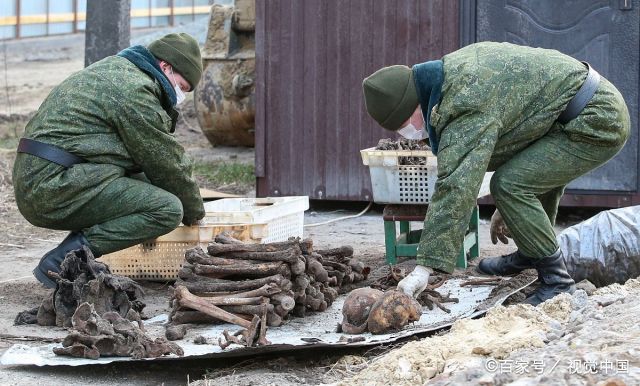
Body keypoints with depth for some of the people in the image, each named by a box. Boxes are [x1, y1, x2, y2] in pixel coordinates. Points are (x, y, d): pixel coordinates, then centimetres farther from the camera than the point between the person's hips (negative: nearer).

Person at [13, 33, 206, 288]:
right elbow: (165, 164, -4)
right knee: (168, 209, -15)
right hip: (56, 187, -11)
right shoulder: (136, 90, -9)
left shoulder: (115, 68, 23)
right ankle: (62, 260, -17)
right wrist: (194, 211, 12)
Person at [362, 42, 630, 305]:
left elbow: (456, 188, -30)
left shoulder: (469, 107, -23)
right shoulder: (456, 66, 9)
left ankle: (555, 279, -8)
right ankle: (531, 254, 45)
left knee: (509, 184, -16)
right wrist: (508, 208, 25)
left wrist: (426, 266, -32)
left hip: (597, 123, -11)